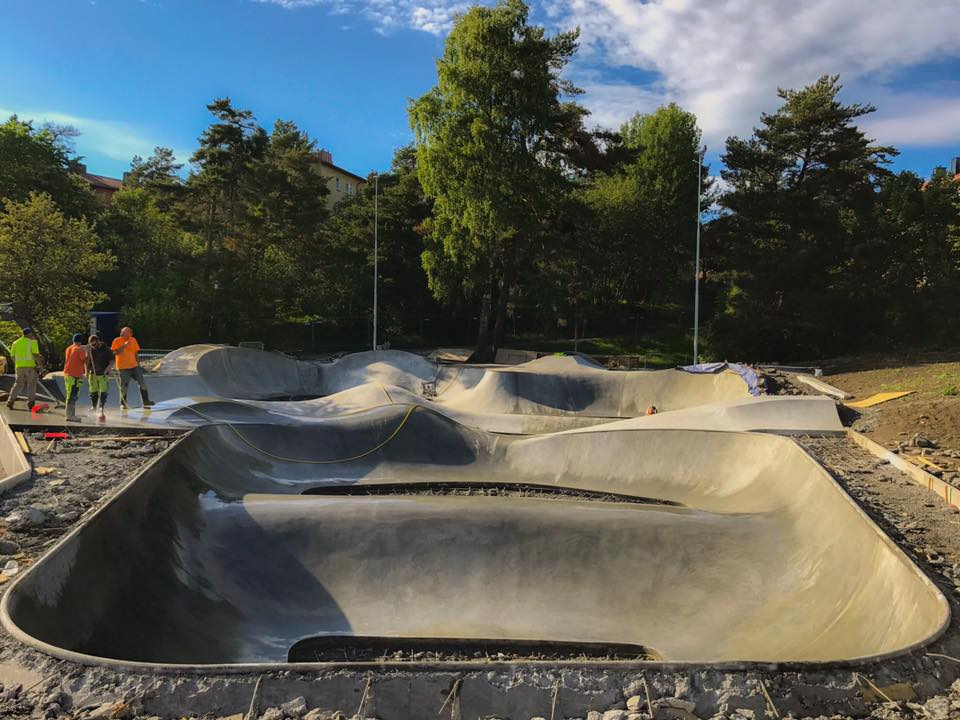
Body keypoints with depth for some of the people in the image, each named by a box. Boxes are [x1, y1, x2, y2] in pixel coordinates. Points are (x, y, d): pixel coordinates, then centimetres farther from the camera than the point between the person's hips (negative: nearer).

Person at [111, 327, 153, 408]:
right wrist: (124, 346, -24)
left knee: (142, 383, -1)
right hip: (123, 367, -4)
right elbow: (115, 352, -17)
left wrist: (138, 364, 15)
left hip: (134, 366, 4)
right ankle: (123, 403, 16)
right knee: (124, 386, 0)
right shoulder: (117, 341, -6)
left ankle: (146, 402, 3)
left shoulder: (133, 340, 7)